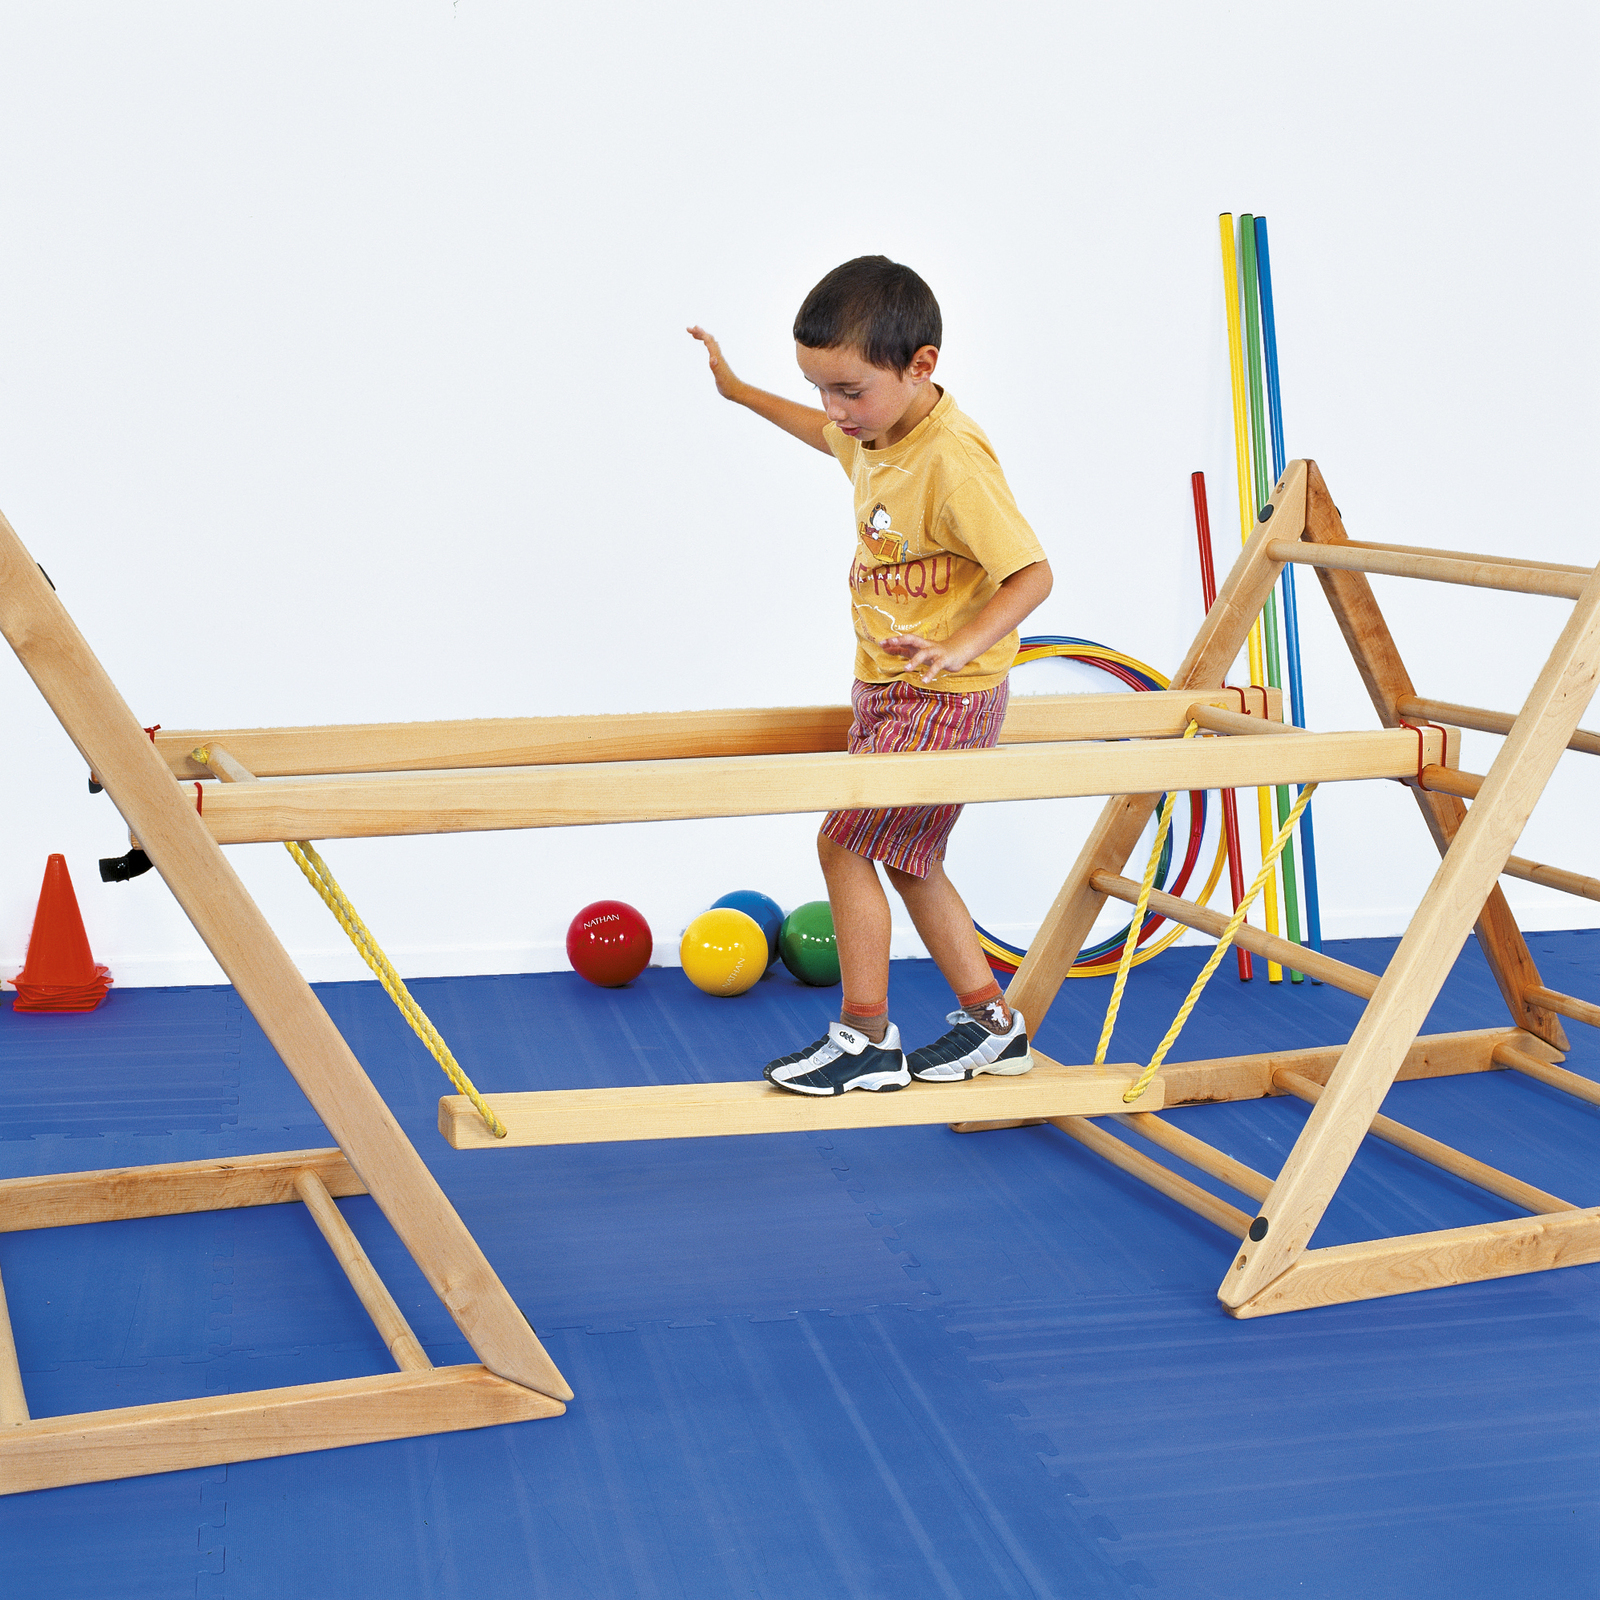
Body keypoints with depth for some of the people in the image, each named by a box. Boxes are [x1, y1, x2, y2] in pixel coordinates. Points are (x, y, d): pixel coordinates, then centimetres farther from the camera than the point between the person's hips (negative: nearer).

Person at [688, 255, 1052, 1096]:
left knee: (843, 841, -8)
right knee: (907, 856, 15)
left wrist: (961, 646, -39)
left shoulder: (953, 458, -25)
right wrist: (739, 390, 32)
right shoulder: (874, 429, 3)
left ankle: (866, 1040, 4)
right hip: (885, 686, 10)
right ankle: (992, 1024, 26)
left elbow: (1033, 574, -26)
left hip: (944, 696, -10)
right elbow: (823, 434, 29)